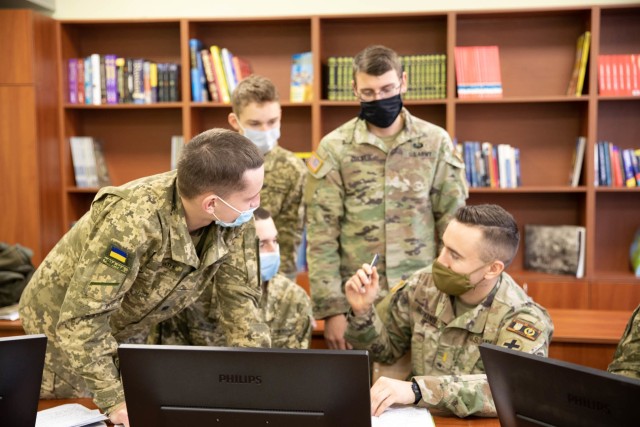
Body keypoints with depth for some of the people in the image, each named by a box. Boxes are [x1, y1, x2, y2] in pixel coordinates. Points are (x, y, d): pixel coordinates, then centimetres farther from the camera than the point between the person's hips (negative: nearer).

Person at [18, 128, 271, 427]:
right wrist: (116, 402, -38)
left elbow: (241, 301, -12)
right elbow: (81, 318, -37)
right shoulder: (133, 220, -40)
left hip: (126, 330, 6)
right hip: (62, 325, -5)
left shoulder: (234, 220, -21)